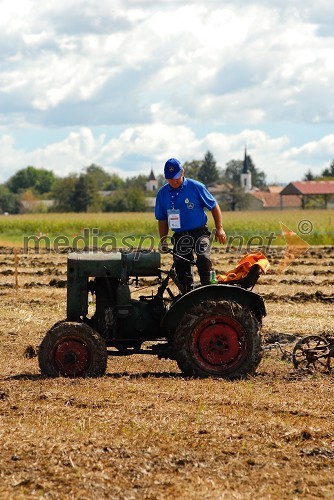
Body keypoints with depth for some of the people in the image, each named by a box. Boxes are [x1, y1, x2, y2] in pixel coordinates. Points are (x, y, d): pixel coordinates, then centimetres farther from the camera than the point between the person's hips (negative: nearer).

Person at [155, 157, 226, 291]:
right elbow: (162, 220, 13)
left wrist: (219, 228, -1)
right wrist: (163, 241, 6)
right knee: (182, 270, 3)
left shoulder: (196, 187, -5)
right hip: (180, 237, 4)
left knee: (203, 259, -27)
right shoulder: (162, 193, 5)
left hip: (200, 233, -4)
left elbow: (214, 206, 3)